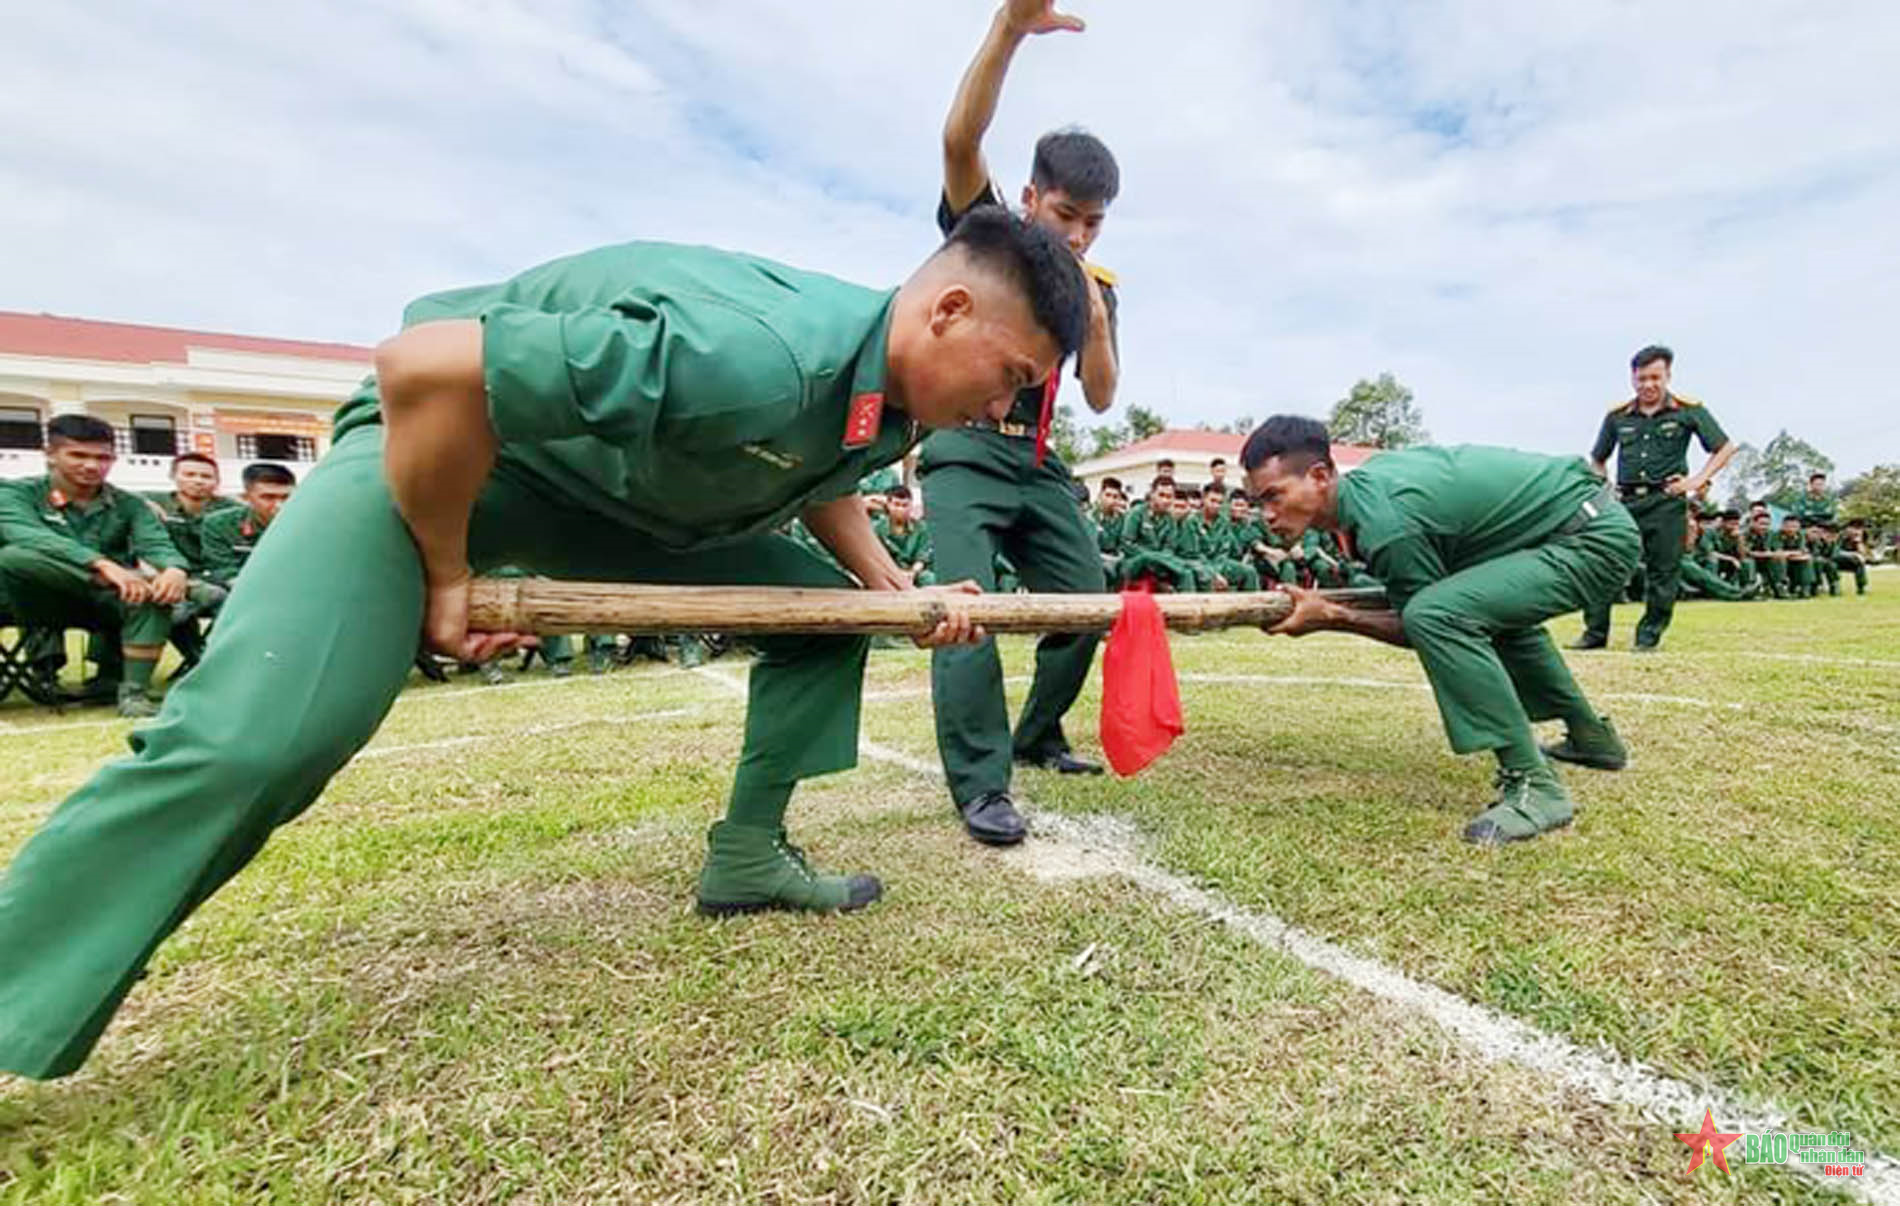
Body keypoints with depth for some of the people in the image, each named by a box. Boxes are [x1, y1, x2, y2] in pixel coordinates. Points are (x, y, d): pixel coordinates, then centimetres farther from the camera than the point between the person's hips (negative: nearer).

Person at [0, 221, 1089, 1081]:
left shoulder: (890, 393, -8)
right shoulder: (760, 356, -39)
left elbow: (819, 481, 15)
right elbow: (424, 369, -34)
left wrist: (897, 588, 1)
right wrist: (446, 578, -22)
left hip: (628, 488, 8)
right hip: (442, 447, -7)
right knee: (258, 737, -26)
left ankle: (749, 855, 13)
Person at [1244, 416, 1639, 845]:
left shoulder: (1386, 523, -27)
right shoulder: (1368, 477, 1)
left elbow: (1428, 622, -15)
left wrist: (1332, 618, -15)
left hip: (1597, 537, -10)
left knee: (1434, 616, -30)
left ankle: (1533, 785, -17)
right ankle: (1593, 738, 49)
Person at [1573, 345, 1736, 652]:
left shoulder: (1688, 411, 4)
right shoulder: (1617, 416, 9)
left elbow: (1725, 447, 8)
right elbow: (1597, 459, 22)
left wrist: (1698, 479, -4)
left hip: (1666, 502, -2)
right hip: (1625, 501, 2)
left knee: (1662, 571, 1)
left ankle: (1649, 636, 9)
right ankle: (1595, 632, 0)